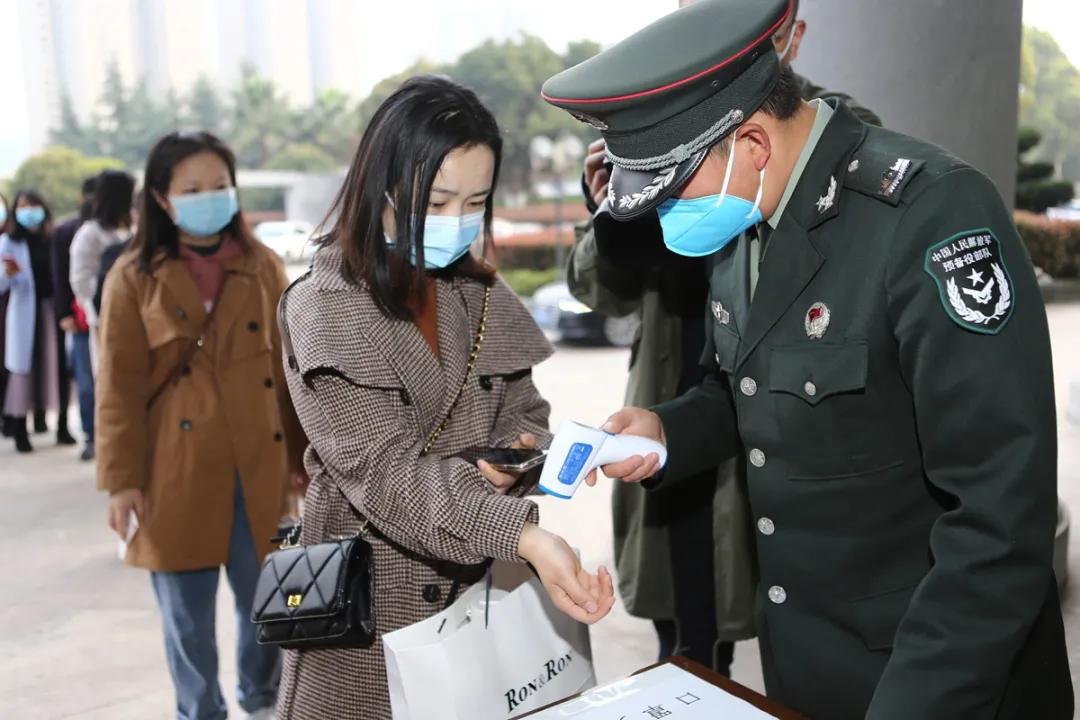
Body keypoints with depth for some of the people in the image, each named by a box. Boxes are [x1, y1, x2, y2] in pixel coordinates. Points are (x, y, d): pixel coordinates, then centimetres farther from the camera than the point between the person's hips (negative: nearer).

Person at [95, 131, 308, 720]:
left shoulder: (263, 267, 6)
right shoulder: (133, 278, -1)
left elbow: (293, 369, 8)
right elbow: (118, 387, -3)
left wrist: (305, 458, 8)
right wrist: (122, 479, -8)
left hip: (259, 470, 2)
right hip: (176, 473, -2)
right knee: (187, 614, 9)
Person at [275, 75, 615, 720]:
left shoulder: (483, 297, 3)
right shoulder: (325, 310, -15)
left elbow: (526, 412, 8)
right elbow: (384, 471, -24)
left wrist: (520, 453, -16)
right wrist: (525, 535, -36)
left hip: (477, 586, 5)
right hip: (368, 599, -4)